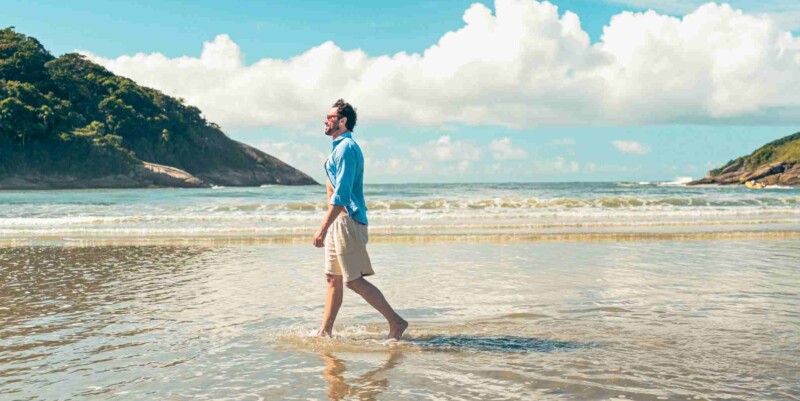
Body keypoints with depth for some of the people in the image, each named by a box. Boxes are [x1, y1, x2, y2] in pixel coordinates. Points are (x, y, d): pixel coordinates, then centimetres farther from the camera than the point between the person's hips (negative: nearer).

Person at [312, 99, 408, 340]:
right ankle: (325, 332, 17)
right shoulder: (341, 147, 19)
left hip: (347, 220, -10)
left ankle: (396, 322, -3)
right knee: (333, 278, 12)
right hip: (340, 221, 10)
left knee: (354, 280, -9)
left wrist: (322, 229, -23)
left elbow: (341, 194, -22)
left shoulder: (346, 148, -14)